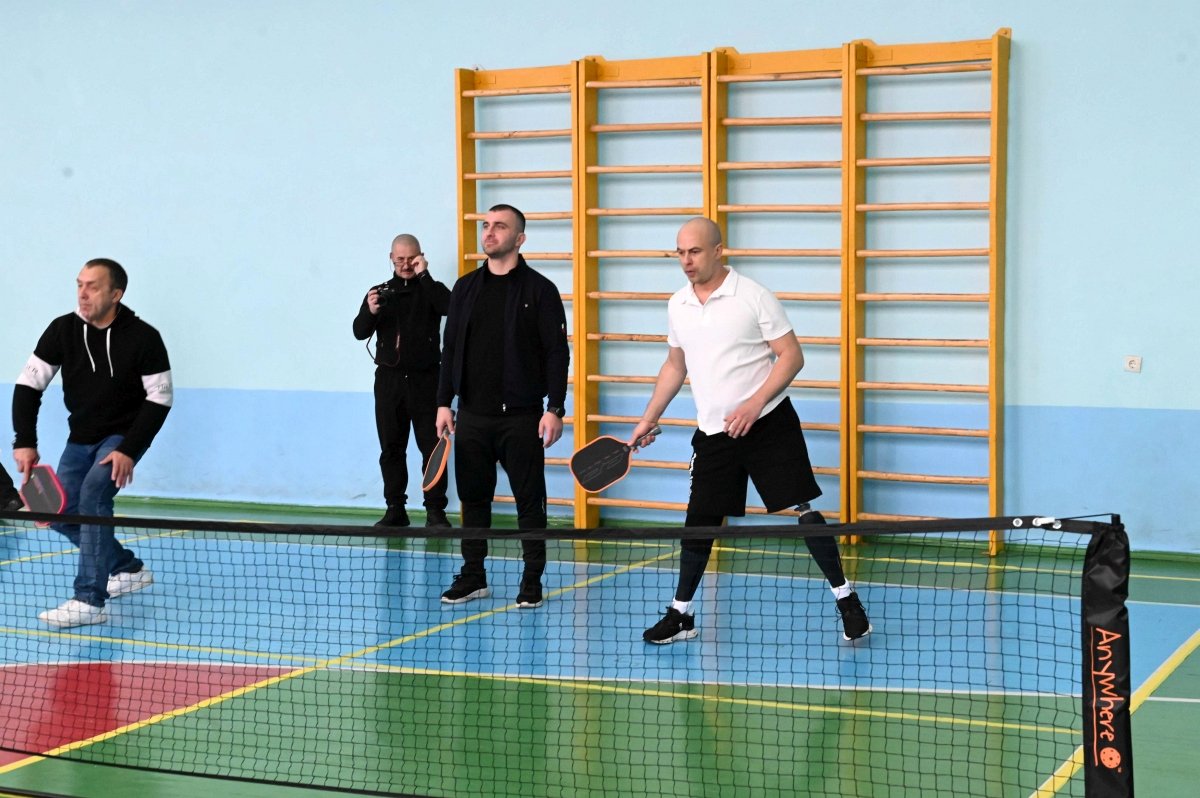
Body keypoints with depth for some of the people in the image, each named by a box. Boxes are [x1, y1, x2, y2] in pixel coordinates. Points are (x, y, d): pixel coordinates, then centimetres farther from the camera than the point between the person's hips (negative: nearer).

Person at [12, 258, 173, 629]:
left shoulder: (143, 338, -18)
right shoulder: (62, 330, -9)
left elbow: (160, 398, -14)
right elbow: (28, 384, -5)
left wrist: (130, 450, -22)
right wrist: (25, 442, -15)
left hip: (124, 435, -6)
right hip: (81, 437, 6)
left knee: (93, 493, -28)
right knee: (63, 514, 4)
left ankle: (90, 601, -29)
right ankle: (129, 569, 28)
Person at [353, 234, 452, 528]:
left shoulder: (430, 289, 4)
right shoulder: (380, 292, 11)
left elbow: (448, 307, -18)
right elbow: (360, 332, 3)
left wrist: (424, 276, -16)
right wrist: (371, 312, -17)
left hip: (424, 379, -3)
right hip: (389, 379, 3)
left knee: (432, 446, -5)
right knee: (391, 448, 6)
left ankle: (435, 510, -1)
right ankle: (395, 509, 13)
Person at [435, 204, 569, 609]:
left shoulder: (539, 290, -3)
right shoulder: (465, 288, 11)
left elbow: (557, 353, -6)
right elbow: (451, 349, 13)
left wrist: (554, 410, -13)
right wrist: (444, 402, 6)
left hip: (521, 417, -4)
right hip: (472, 415, 4)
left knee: (529, 499, 1)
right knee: (473, 496, 9)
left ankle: (532, 581, 9)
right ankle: (473, 576, 19)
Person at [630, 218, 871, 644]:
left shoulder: (753, 296, -9)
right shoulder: (677, 306, 8)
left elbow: (792, 356, -10)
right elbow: (675, 366, 22)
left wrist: (754, 404, -19)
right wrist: (650, 417, 18)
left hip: (768, 423, -4)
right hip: (713, 434, 5)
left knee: (802, 510, -6)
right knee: (699, 523, 4)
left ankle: (846, 600, 6)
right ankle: (681, 614, 16)